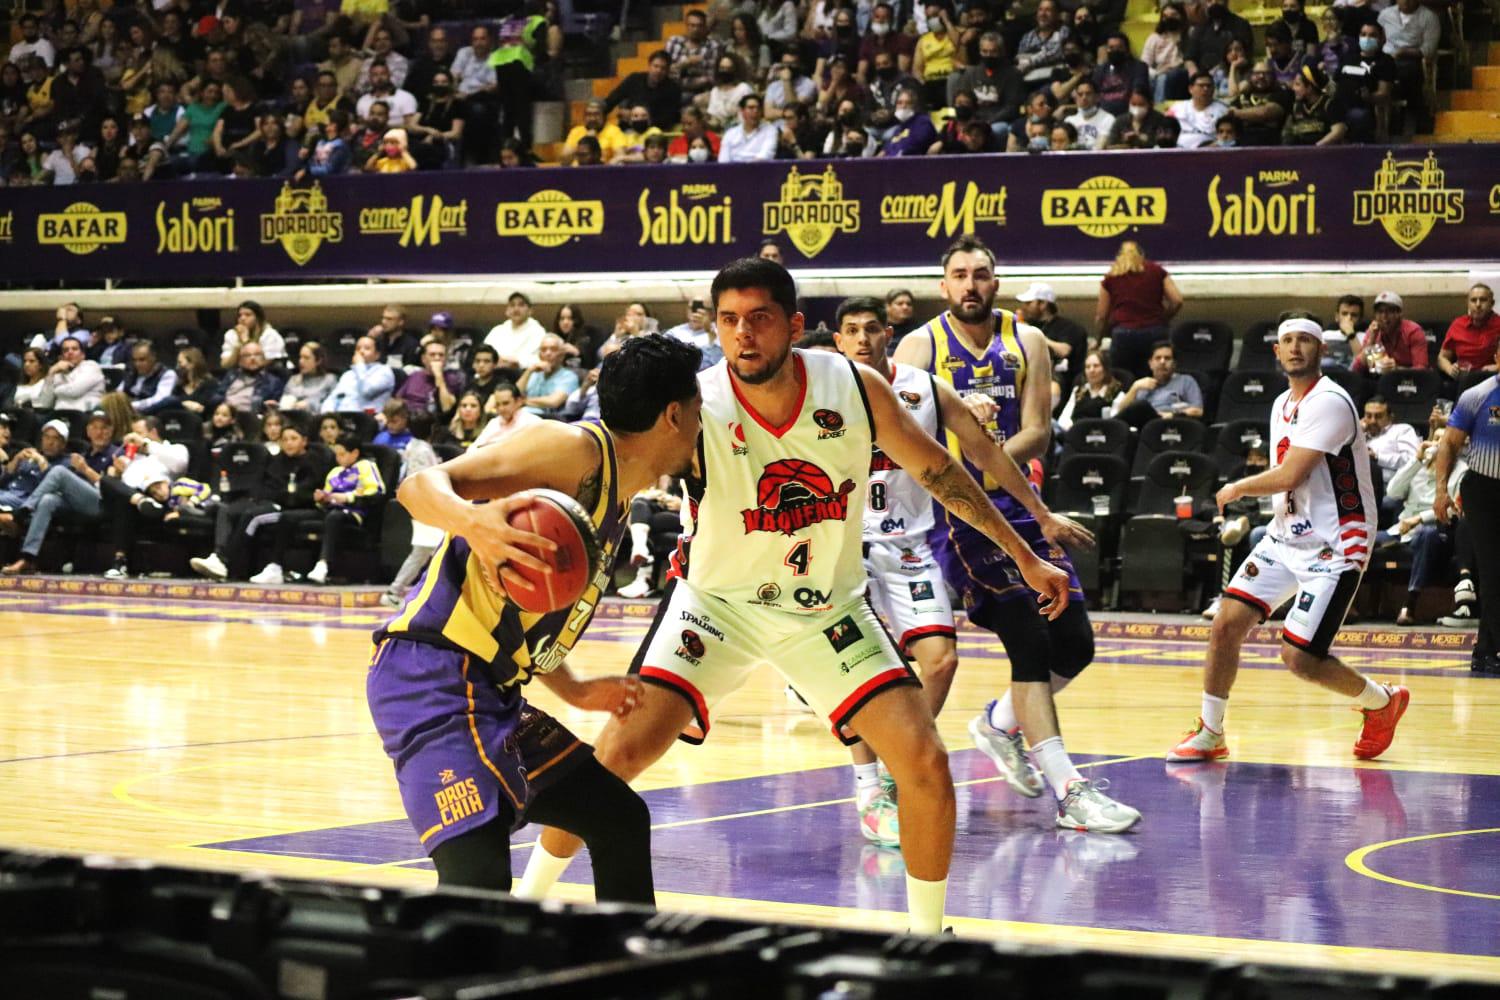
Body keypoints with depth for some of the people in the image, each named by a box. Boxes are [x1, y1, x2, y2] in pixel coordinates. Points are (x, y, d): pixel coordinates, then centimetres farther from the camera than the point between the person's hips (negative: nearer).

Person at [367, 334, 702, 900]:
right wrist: (472, 521, -40)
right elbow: (420, 486, -20)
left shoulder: (615, 501, 19)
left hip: (491, 695, 11)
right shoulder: (579, 450, -9)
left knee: (620, 820, 20)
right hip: (433, 677, -11)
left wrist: (575, 692, 28)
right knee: (477, 877, -26)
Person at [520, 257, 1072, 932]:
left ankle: (928, 935, 10)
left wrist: (1024, 557, 4)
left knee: (925, 764, -11)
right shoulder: (695, 410, -24)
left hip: (826, 608, 2)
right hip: (718, 602, -2)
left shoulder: (856, 390, -15)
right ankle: (525, 901, 8)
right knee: (621, 750, -15)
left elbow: (936, 470, -1)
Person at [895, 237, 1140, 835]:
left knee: (1074, 645, 3)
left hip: (1015, 506, 5)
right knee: (1031, 641, -16)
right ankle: (1070, 793, -17)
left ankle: (1001, 723, 32)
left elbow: (1037, 432, -3)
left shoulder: (1026, 343, 7)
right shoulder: (920, 348, -2)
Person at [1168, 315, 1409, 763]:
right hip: (1287, 536, 8)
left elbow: (1290, 476, -21)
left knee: (1299, 656, -10)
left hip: (1333, 545, -8)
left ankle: (1383, 701, 16)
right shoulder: (1282, 405, 12)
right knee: (1227, 622, -4)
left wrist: (1237, 489, -6)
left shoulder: (1329, 402, -17)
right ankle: (1209, 734, 9)